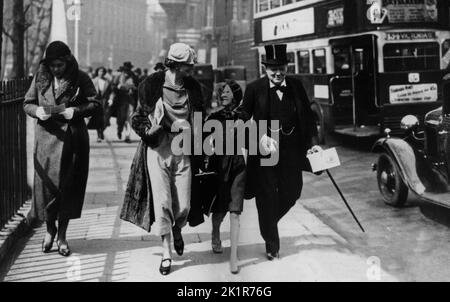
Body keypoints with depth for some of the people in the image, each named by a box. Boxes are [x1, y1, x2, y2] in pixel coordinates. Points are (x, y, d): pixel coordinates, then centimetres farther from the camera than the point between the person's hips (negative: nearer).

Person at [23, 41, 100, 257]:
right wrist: (38, 111, -12)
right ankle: (50, 229, 22)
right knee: (46, 183, 0)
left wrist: (75, 111, -18)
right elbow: (27, 103, 9)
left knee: (68, 186, 2)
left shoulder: (81, 79, -1)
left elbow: (94, 104, -2)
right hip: (46, 136, 1)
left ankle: (62, 234, 15)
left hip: (73, 138, -1)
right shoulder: (40, 78, 5)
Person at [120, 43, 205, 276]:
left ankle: (177, 230, 36)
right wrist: (148, 130, -15)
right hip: (157, 150, -2)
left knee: (183, 205, 0)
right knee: (162, 202, -4)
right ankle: (166, 253, 10)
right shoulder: (152, 84, -4)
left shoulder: (193, 87, 4)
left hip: (183, 151, 2)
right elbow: (138, 117, 4)